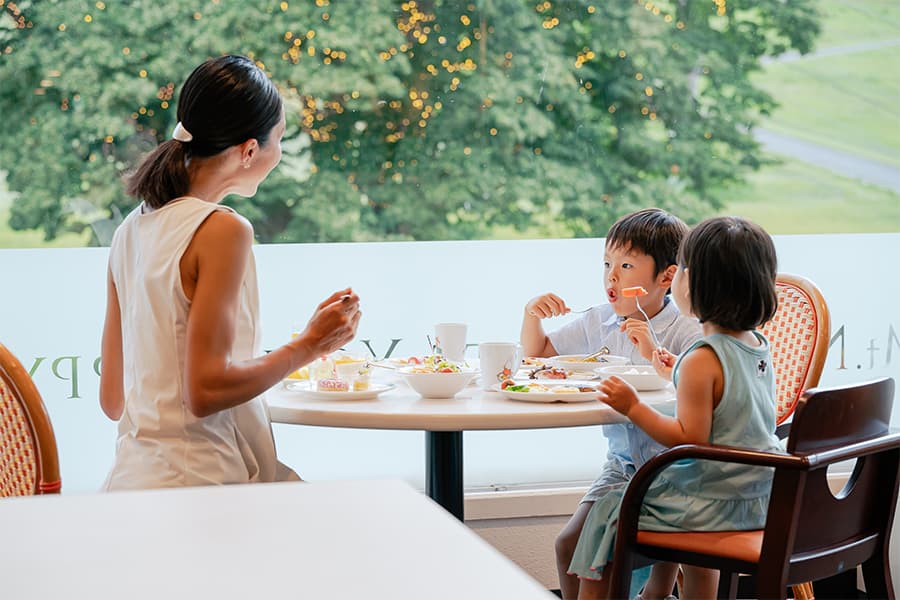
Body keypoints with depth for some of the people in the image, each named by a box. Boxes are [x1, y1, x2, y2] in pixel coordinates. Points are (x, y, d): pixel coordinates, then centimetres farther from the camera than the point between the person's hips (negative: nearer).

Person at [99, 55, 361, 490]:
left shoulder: (131, 230, 12)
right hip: (196, 480, -9)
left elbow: (113, 398, 15)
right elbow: (206, 391, -16)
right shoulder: (222, 230, -11)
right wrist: (309, 345, -4)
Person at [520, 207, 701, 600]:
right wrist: (532, 314, -1)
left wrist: (654, 353, -35)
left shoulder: (686, 331, -12)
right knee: (570, 544, -5)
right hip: (621, 464, 6)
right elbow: (537, 355, 18)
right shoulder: (599, 322, 6)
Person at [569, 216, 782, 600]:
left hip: (715, 504, -8)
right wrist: (679, 377, 23)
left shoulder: (701, 361, -23)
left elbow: (691, 439, -23)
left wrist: (633, 408, -21)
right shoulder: (760, 347, 3)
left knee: (607, 513, 7)